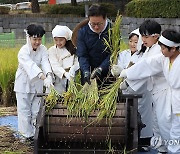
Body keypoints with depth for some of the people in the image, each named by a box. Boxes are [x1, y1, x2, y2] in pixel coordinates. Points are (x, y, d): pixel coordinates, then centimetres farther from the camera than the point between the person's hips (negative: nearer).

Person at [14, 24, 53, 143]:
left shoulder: (43, 50, -4)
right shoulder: (23, 51, -20)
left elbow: (45, 63, -20)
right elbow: (31, 66, -35)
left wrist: (49, 76, -42)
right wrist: (44, 78, -50)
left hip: (37, 84, 4)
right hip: (24, 83, -4)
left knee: (36, 110, 9)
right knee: (24, 110, -1)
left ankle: (35, 133, 19)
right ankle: (26, 134, 9)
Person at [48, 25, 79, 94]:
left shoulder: (73, 49, 10)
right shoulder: (52, 50, 4)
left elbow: (77, 62, -2)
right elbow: (55, 66, -9)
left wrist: (73, 69, -24)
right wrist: (65, 74, -26)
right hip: (59, 79, -1)